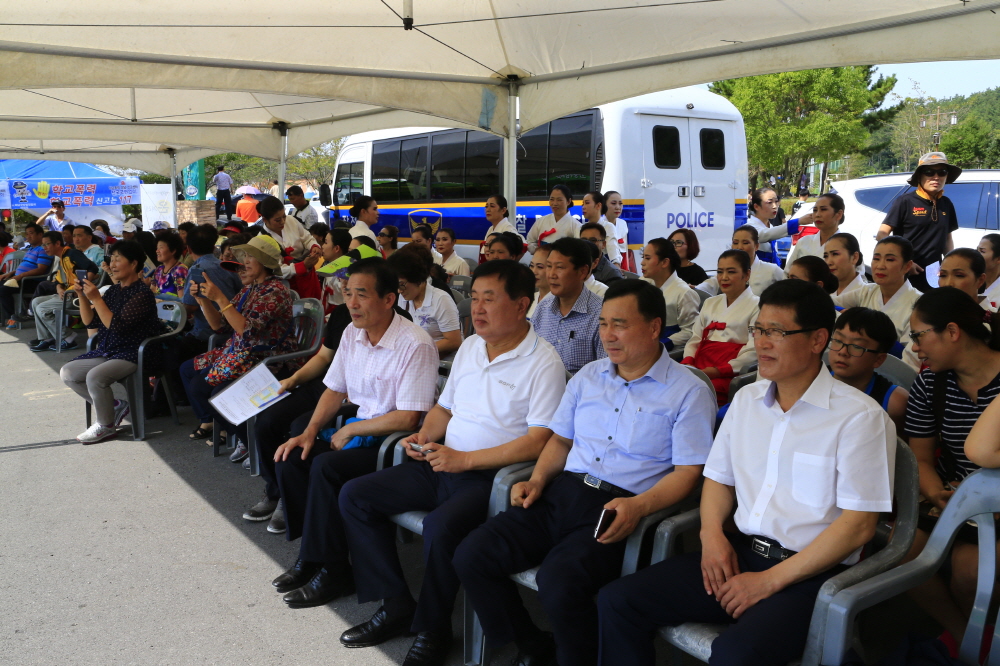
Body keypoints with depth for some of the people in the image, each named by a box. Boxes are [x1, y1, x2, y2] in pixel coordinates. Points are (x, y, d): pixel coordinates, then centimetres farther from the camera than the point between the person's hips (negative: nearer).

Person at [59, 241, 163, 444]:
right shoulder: (114, 290, 11)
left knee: (94, 376, -30)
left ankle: (106, 426, -7)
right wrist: (82, 295, -2)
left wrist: (96, 299, -22)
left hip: (132, 355, -10)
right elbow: (90, 322, 9)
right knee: (67, 373, 3)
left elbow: (116, 326, -24)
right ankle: (114, 406, 11)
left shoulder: (142, 293, -15)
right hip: (106, 351, 10)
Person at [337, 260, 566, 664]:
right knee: (354, 496, 0)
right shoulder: (469, 347, 13)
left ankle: (432, 631, -8)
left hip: (491, 475, -8)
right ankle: (396, 605, 6)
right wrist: (424, 436, 1)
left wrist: (465, 460, -20)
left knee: (441, 526, -34)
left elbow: (538, 441, -18)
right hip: (442, 464, 8)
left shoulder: (543, 363, -11)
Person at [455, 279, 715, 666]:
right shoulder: (588, 377, 17)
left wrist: (640, 506, -23)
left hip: (620, 508, -6)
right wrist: (537, 480, 5)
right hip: (563, 493, 6)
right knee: (471, 557, -10)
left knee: (559, 583, -32)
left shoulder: (688, 393, -1)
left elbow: (688, 472, -6)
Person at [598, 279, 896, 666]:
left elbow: (859, 523, -13)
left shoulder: (860, 417, -9)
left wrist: (770, 580, -16)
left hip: (810, 572, -6)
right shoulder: (746, 399, 12)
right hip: (739, 552, 6)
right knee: (616, 602, -8)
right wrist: (712, 534, -2)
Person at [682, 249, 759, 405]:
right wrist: (688, 362, -1)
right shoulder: (710, 303, 26)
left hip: (729, 373, -5)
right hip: (699, 367, 5)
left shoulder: (755, 306, 6)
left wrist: (718, 371, -16)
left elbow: (753, 353, -5)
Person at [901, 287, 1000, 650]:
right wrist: (937, 494, -13)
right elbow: (921, 458, 7)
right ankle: (961, 633, 2)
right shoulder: (929, 384, 4)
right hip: (951, 497, 4)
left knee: (969, 563, -28)